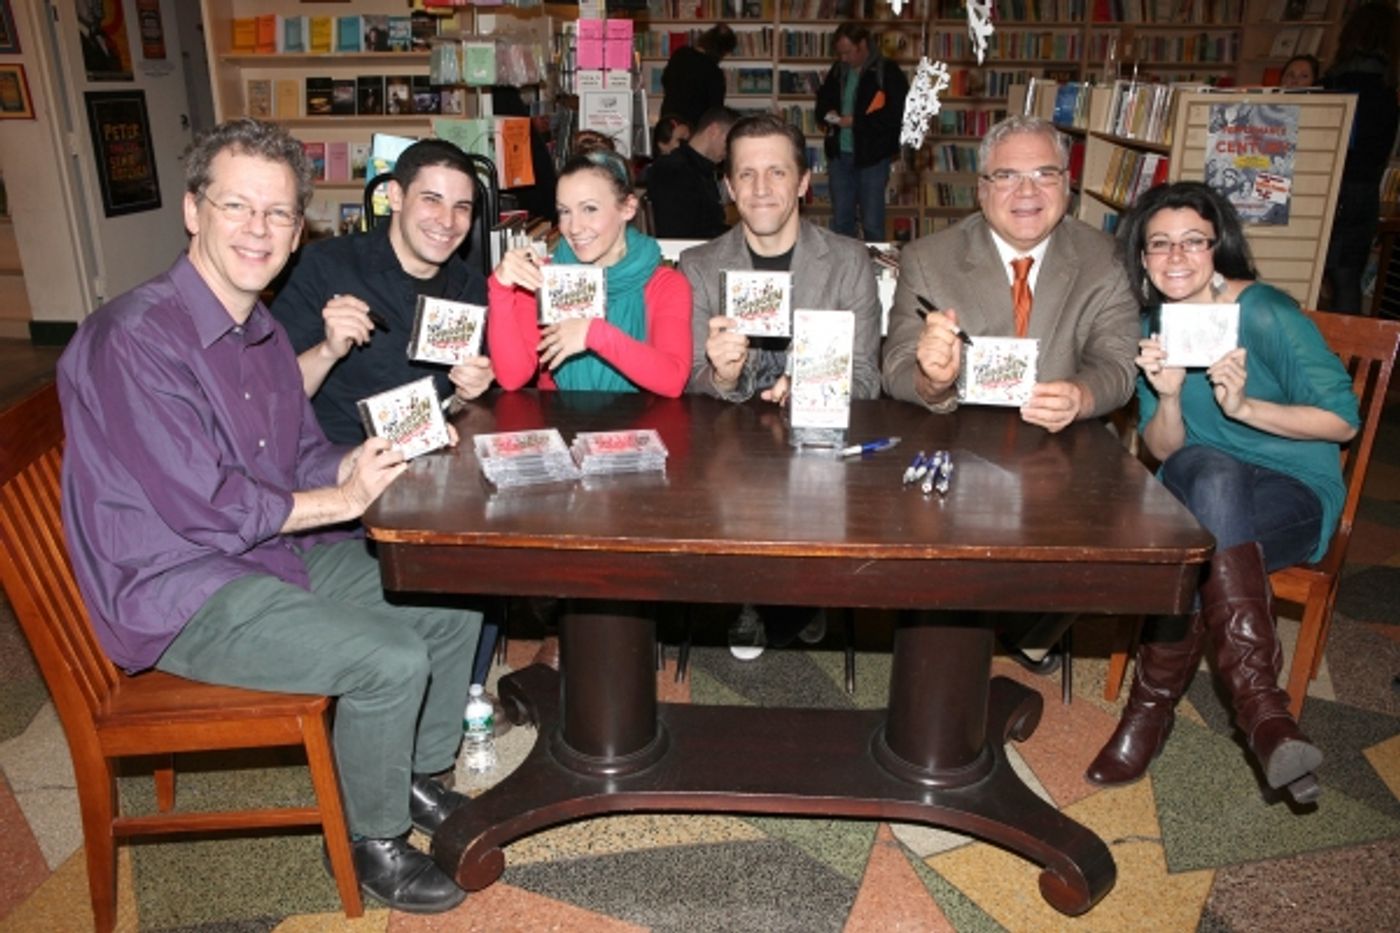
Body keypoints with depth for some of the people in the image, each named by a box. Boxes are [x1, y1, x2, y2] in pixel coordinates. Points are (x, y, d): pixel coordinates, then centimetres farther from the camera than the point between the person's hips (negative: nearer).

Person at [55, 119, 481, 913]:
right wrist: (345, 499, -15)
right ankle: (370, 839, 5)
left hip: (277, 549, 9)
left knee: (454, 601, 4)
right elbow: (204, 507, -24)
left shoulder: (263, 332, 7)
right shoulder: (136, 339, -22)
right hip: (179, 593, -9)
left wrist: (362, 461, -9)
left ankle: (420, 778, 24)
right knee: (391, 660, -23)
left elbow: (307, 456, 13)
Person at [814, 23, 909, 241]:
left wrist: (856, 121, -19)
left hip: (872, 156, -5)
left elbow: (896, 115, -15)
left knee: (872, 224, 2)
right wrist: (828, 113, 0)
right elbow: (822, 100, 24)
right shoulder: (838, 70, 10)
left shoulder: (888, 72, -7)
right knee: (840, 222, 13)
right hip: (839, 155, 5)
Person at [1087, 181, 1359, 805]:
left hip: (1295, 496, -3)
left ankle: (1154, 702, -25)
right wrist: (1167, 396, -17)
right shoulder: (1154, 328, 4)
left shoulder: (1266, 313, -11)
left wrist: (1245, 406, -23)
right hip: (1208, 496, 3)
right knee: (1210, 471, -35)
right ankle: (1258, 699, -34)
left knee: (1201, 537, -37)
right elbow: (1163, 452, 3)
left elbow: (1343, 421, -9)